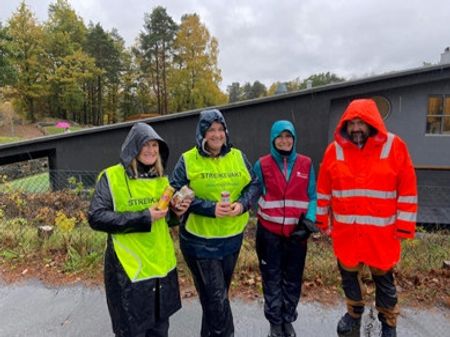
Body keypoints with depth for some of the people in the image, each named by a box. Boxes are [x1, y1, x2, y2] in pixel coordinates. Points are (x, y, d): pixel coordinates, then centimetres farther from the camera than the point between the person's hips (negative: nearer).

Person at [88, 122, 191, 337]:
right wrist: (143, 218, -22)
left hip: (162, 266, 6)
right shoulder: (111, 177, -10)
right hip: (130, 269, -5)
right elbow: (96, 218, -17)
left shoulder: (161, 179, 8)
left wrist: (176, 212, -5)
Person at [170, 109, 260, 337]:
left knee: (217, 293, 23)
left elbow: (253, 185, 5)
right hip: (200, 240, -4)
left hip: (232, 238, 4)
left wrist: (242, 204, -16)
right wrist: (210, 208, -22)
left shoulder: (238, 157, 2)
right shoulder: (188, 160, -9)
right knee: (216, 297, 0)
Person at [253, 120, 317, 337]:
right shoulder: (262, 165, -4)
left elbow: (312, 197, 3)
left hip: (297, 232, 2)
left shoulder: (306, 164, 0)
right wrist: (259, 219, -6)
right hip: (270, 232, -1)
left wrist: (308, 222, -9)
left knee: (293, 279, 15)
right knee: (272, 279, 10)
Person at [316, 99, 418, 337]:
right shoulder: (334, 150, -3)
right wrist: (323, 221, 7)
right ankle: (354, 313, 45)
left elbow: (407, 190, -5)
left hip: (381, 231, -2)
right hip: (345, 230, 2)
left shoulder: (394, 146, -8)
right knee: (348, 274, 18)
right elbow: (323, 190, 4)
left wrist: (404, 226, -6)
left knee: (383, 278, 16)